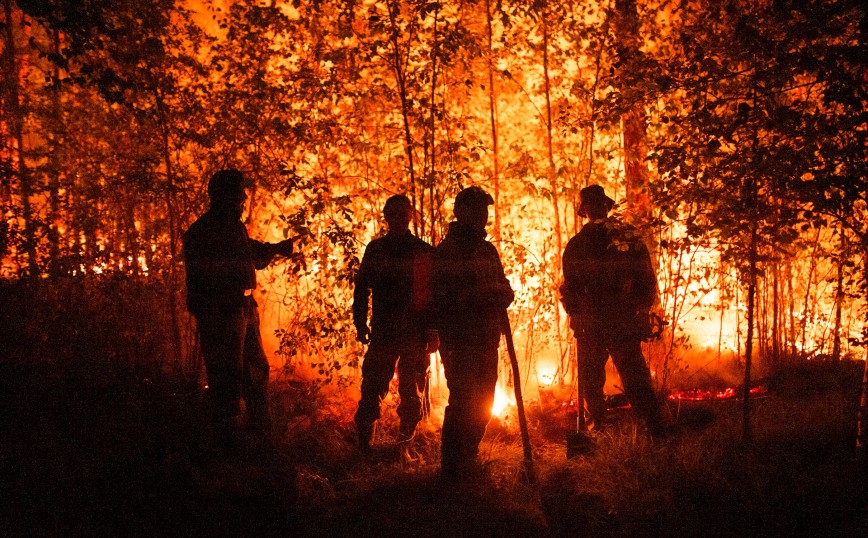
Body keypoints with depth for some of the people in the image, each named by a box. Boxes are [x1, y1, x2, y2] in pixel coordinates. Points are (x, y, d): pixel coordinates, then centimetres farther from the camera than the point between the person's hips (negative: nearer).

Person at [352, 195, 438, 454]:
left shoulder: (425, 252, 3)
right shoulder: (375, 249, 9)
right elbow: (362, 288, 12)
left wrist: (433, 329, -7)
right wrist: (361, 325, 4)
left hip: (416, 333, -1)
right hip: (382, 331, 1)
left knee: (412, 393, 3)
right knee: (372, 389, -3)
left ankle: (404, 445, 15)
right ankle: (363, 444, 8)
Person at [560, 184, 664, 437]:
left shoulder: (578, 243, -9)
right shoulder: (632, 237, 0)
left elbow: (570, 284, -9)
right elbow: (648, 280, 5)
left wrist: (574, 312, 9)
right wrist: (641, 309, 18)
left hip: (591, 323, -3)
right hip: (627, 322, 3)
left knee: (591, 378, 14)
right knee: (635, 378, 10)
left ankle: (599, 426, 14)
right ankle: (656, 429, 6)